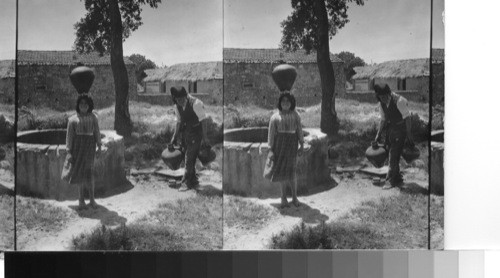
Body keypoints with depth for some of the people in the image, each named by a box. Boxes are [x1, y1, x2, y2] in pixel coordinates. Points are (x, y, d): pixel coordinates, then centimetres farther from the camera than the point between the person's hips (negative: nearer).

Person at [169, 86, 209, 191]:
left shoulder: (195, 103, -21)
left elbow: (203, 120, -15)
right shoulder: (177, 106, 0)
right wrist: (174, 137, 11)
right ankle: (194, 181, 23)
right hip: (185, 132, 7)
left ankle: (186, 183, -3)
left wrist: (204, 137, -14)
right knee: (188, 159, 11)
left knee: (189, 158, -10)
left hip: (196, 132, -7)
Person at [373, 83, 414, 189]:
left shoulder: (399, 101, -22)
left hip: (400, 128, -7)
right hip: (390, 128, 7)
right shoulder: (382, 103, 0)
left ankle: (391, 181, -3)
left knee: (394, 155, -9)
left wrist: (409, 135, -16)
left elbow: (407, 118, -17)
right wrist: (378, 135, 9)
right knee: (392, 155, 10)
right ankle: (398, 179, 22)